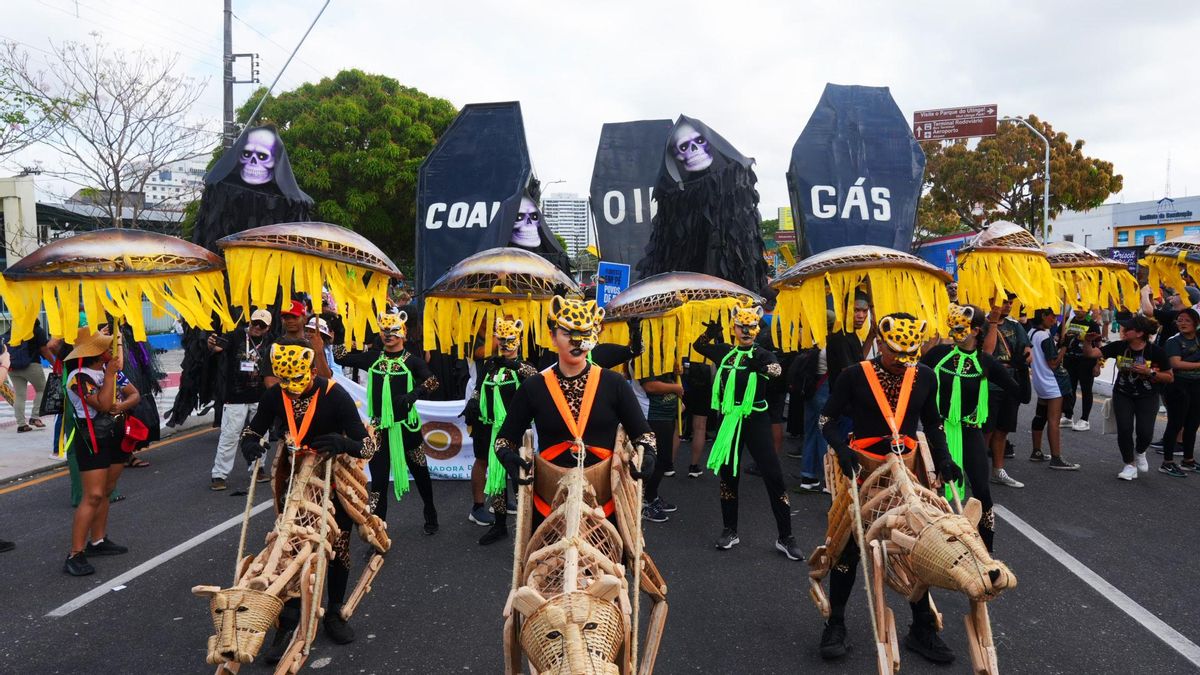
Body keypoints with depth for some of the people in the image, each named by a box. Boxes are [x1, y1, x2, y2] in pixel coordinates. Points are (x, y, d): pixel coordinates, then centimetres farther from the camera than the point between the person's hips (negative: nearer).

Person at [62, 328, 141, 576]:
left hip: (115, 437, 8)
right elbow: (103, 404, -26)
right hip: (92, 440, -7)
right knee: (93, 495, -12)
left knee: (106, 491, 13)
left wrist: (122, 406, -17)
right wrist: (109, 375, -20)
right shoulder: (79, 377, -17)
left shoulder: (111, 369, 5)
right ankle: (75, 554, -9)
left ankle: (98, 541, 24)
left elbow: (135, 394, 4)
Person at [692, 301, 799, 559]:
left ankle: (785, 538, 5)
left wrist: (762, 367, -43)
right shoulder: (725, 352, 8)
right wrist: (711, 332, -2)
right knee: (727, 475, 10)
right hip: (728, 419, 4)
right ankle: (730, 531, 25)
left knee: (774, 476, -5)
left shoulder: (762, 354, -4)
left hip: (755, 420, -4)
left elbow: (775, 370, -24)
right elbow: (698, 346, 16)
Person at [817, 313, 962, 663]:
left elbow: (932, 423, 12)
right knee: (849, 544, 4)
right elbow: (827, 419, -6)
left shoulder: (925, 376, 0)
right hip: (863, 468, -3)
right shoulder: (855, 376, -11)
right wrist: (843, 450, -22)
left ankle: (922, 628, 26)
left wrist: (943, 459, 0)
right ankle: (835, 623, 20)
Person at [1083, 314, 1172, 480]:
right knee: (1124, 429, -9)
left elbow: (1170, 378, -8)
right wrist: (1088, 342, -32)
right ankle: (1130, 465, 13)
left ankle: (1139, 452, 25)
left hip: (1147, 397, -2)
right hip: (1123, 394, 2)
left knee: (1144, 431, -12)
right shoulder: (1119, 346, -10)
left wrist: (1149, 372, -23)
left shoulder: (1156, 352, -16)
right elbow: (1091, 353, -12)